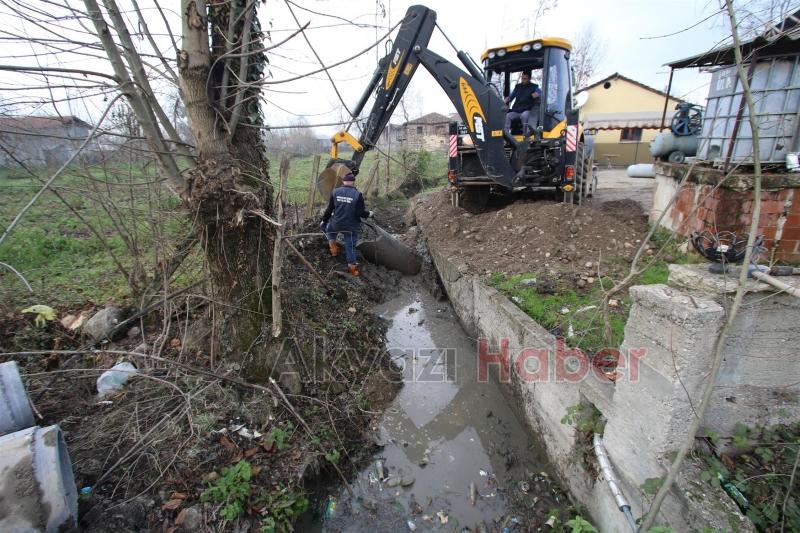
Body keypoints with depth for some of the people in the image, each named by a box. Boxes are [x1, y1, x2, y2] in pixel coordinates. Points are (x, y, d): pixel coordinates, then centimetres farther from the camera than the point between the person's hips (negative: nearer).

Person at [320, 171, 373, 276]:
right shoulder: (358, 194, -13)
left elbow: (329, 209, 1)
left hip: (336, 224, 2)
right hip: (351, 227, -2)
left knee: (326, 226, 34)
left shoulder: (335, 192, -5)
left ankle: (333, 248, 32)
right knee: (350, 246, 11)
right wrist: (368, 214, 8)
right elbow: (361, 212, -13)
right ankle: (352, 267, 18)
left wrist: (324, 220, 16)